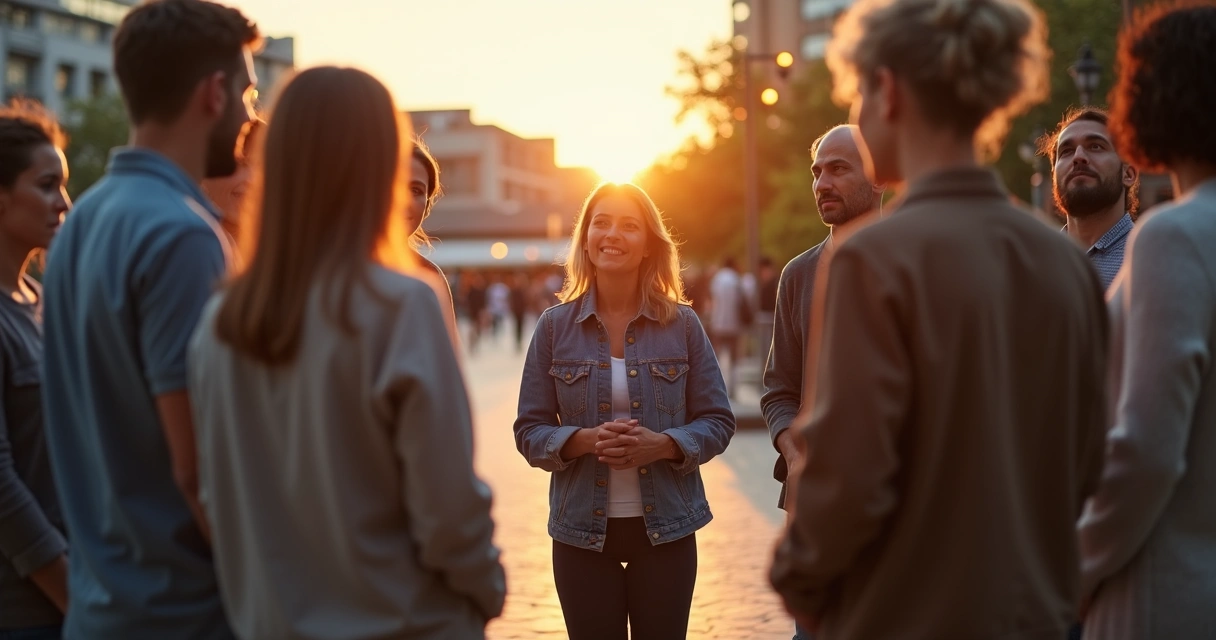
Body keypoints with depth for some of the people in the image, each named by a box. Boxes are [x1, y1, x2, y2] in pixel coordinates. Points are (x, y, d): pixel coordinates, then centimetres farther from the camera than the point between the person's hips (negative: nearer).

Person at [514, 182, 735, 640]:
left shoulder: (682, 325, 0)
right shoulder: (554, 327, 0)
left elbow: (718, 422, 1)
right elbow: (529, 431, 0)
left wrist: (661, 444, -17)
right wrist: (585, 440, -19)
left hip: (666, 527, 0)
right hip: (582, 532, 0)